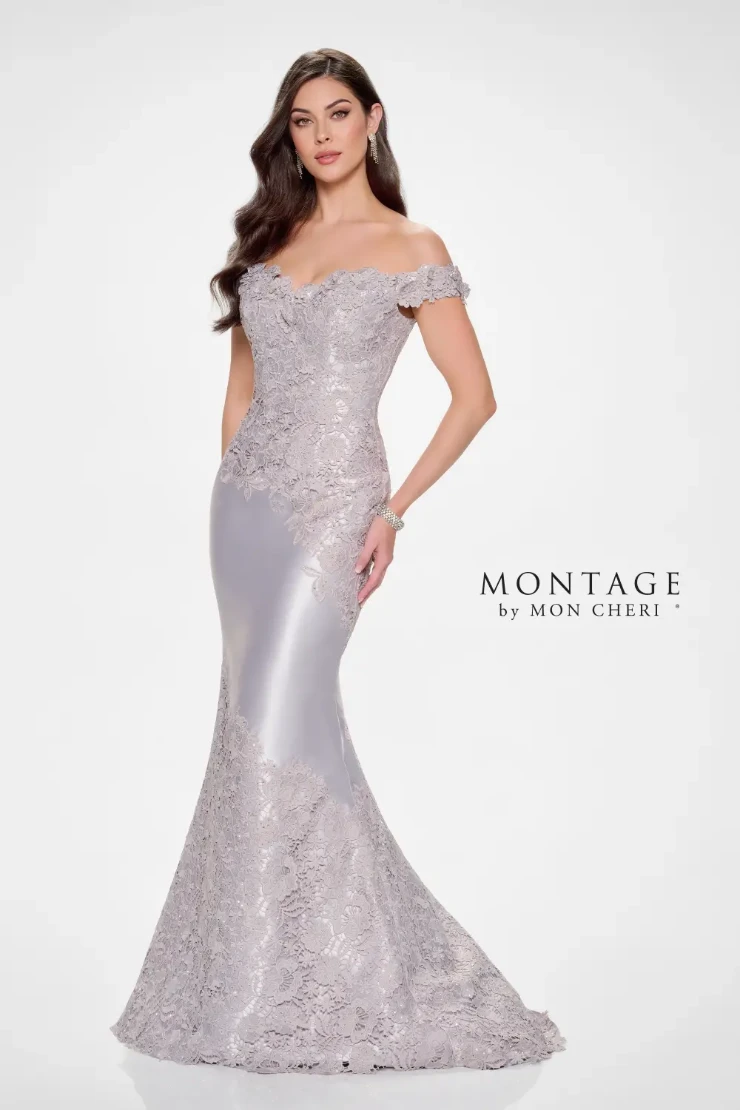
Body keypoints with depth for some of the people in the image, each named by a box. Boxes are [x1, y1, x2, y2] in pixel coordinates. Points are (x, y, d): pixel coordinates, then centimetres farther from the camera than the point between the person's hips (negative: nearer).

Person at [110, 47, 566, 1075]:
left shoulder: (412, 248, -1)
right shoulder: (267, 240, 14)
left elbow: (474, 396, -3)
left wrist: (395, 510, -8)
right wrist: (234, 495, 9)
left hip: (333, 502, -5)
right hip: (245, 496, 6)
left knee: (283, 721, -12)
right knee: (254, 719, 6)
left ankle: (285, 986, -1)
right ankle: (261, 952, 18)